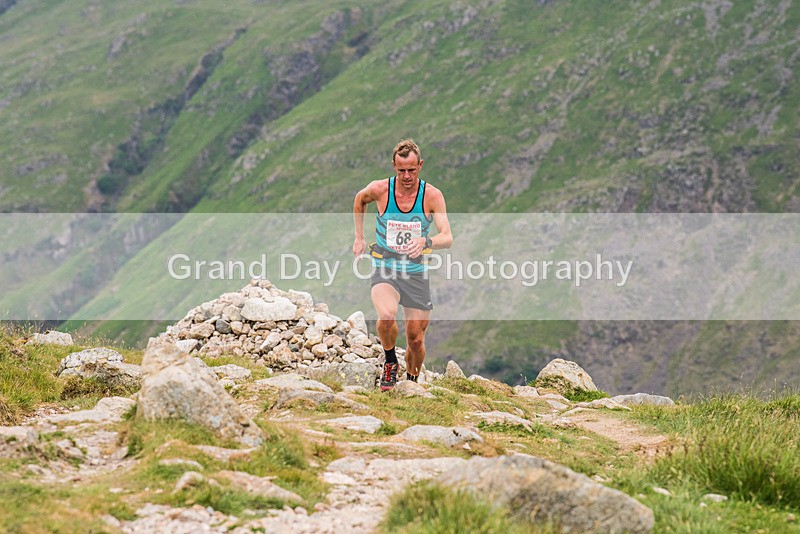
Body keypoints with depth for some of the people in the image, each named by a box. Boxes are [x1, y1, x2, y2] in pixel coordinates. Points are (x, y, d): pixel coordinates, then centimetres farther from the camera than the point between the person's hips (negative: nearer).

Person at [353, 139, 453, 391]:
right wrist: (359, 237, 13)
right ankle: (390, 363, -3)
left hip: (416, 273, 1)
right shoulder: (379, 190, -10)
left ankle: (412, 381, 35)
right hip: (384, 270, -1)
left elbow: (447, 237, -19)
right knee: (387, 316, -32)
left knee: (416, 341, 5)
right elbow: (359, 200, 15)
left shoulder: (432, 195, -11)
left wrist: (425, 242, -39)